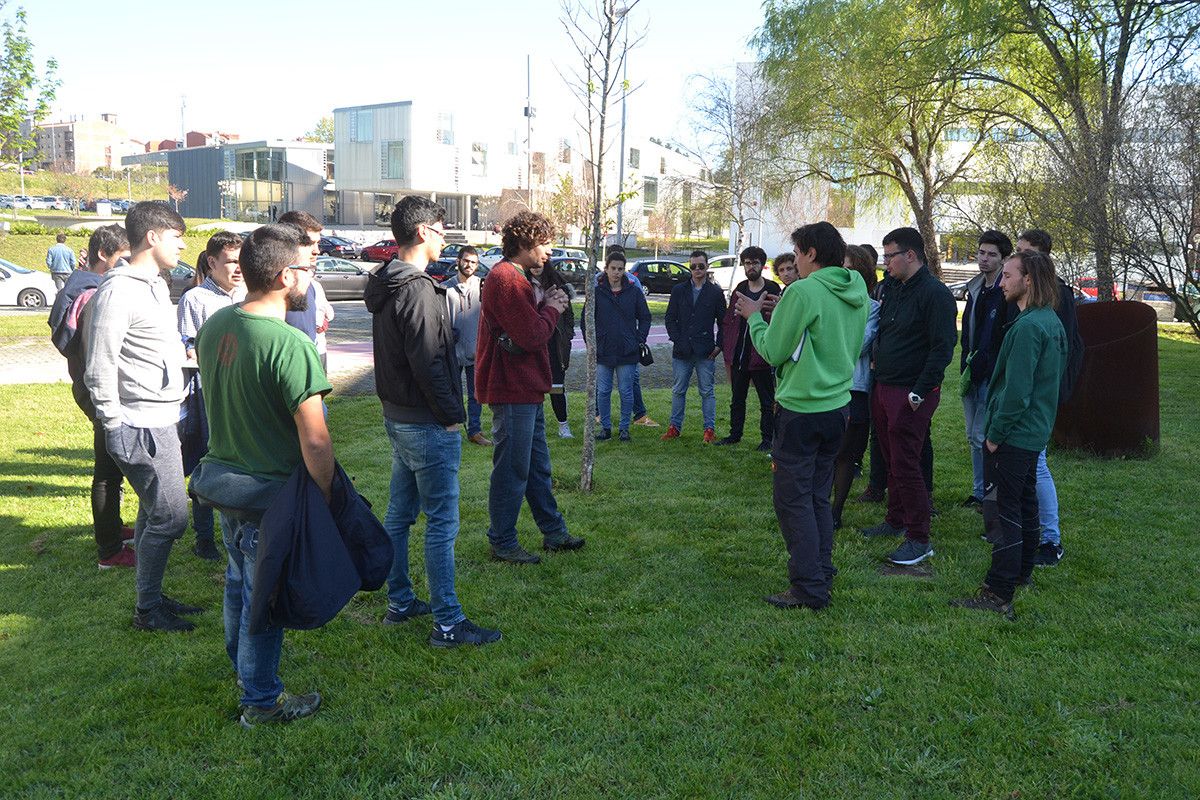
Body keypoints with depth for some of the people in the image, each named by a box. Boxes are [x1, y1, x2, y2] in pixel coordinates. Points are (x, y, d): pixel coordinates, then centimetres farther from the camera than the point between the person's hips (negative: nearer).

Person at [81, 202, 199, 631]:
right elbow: (98, 370, -18)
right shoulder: (118, 291, -16)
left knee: (153, 513, 16)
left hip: (163, 421, 10)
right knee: (170, 516, -6)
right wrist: (114, 429, -17)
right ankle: (147, 609, 7)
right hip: (142, 427, -9)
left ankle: (152, 597, 27)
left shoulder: (156, 285, 14)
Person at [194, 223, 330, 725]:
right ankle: (260, 701, 25)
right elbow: (315, 442, -27)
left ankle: (241, 664, 49)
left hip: (222, 475, 8)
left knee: (239, 579, 27)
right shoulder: (290, 345, -27)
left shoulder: (214, 325, -2)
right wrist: (326, 497, -12)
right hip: (268, 492, -8)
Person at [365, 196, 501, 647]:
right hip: (426, 424, -10)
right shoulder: (418, 290, -20)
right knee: (442, 523, -4)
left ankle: (400, 602, 30)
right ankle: (448, 623, 3)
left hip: (397, 417, 10)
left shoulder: (386, 287, 11)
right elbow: (428, 364, -24)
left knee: (399, 513, 17)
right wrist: (452, 416, -14)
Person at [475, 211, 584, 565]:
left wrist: (546, 306, -1)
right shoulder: (506, 279, -18)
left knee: (538, 467, 18)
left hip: (525, 390, 11)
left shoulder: (514, 277, 17)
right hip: (513, 391, -11)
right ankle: (502, 542, 12)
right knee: (512, 470, 0)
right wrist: (551, 309, -6)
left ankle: (554, 532, 29)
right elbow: (532, 336, -23)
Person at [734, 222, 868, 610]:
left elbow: (773, 351, -11)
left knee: (793, 500, 0)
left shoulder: (803, 291, -17)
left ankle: (809, 589, 2)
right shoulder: (857, 291, 7)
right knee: (818, 497, 17)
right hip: (837, 406, 8)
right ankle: (822, 574, 24)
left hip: (801, 410, -8)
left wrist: (754, 317, 6)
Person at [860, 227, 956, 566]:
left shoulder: (935, 294, -13)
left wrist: (920, 392, -21)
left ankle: (920, 540, 1)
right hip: (883, 390, 9)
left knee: (905, 464, -7)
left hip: (911, 395, -9)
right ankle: (896, 521, 30)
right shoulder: (893, 292, 15)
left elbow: (942, 347, -18)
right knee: (892, 459, 16)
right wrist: (878, 379, 14)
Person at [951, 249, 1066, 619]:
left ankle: (998, 594, -3)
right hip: (1035, 432, 10)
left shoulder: (1028, 327, -21)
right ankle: (1021, 572, 35)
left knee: (1003, 509, -7)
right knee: (1025, 502, 20)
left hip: (1014, 435, -10)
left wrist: (996, 432, -15)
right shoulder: (1052, 321, 11)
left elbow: (1017, 389, -24)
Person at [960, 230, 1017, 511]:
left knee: (982, 438, -6)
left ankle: (984, 494, 5)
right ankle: (979, 493, 24)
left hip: (993, 377, -9)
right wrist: (966, 366, 14)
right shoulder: (976, 289, 14)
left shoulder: (1008, 293, -13)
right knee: (973, 437, 14)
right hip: (972, 373, 9)